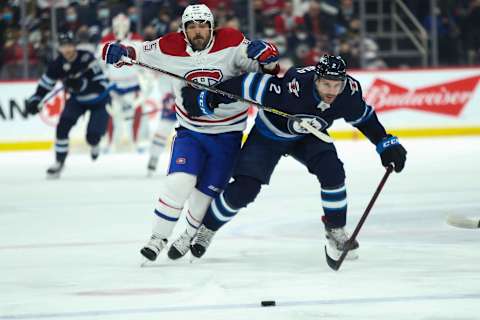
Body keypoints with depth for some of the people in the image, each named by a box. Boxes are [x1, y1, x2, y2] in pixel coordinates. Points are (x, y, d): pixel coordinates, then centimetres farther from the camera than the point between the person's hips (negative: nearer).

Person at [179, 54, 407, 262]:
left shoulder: (350, 91, -26)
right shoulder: (293, 86, -41)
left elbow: (364, 117, -3)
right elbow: (250, 84, -33)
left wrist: (387, 144, -5)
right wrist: (207, 98, -30)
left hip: (308, 137, 3)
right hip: (268, 135, -3)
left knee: (332, 172, -23)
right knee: (243, 190, -11)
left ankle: (335, 230, -3)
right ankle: (206, 228, 16)